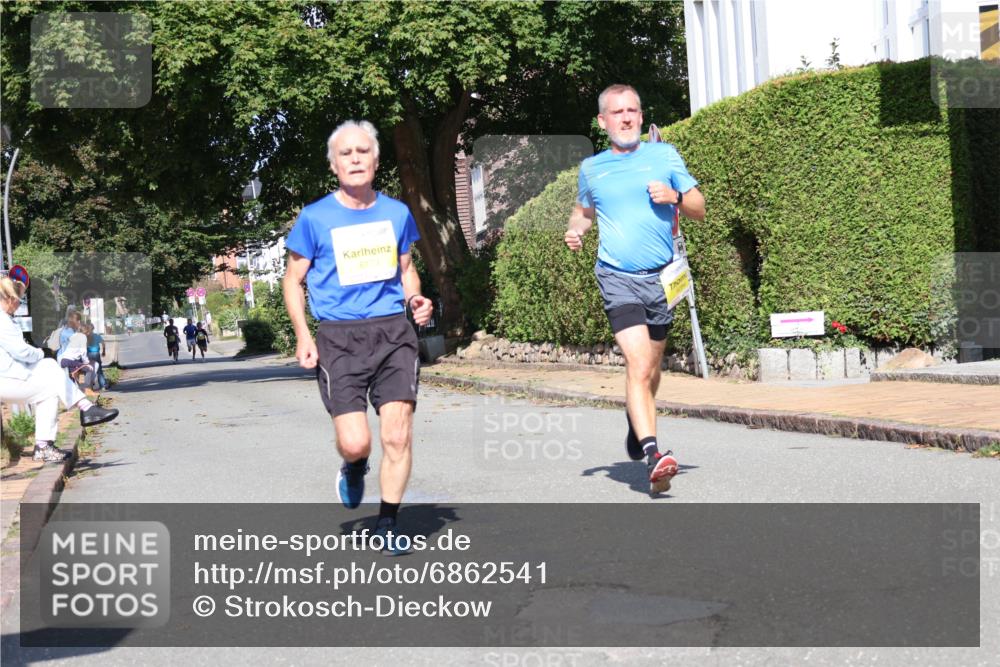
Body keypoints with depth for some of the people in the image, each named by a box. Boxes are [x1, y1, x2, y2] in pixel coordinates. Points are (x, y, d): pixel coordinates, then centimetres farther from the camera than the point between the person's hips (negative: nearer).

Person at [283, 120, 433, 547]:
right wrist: (303, 335, -5)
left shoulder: (397, 213, 9)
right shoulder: (315, 218, 0)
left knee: (397, 436, -7)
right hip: (339, 337, -2)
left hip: (393, 332, 2)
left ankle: (387, 524, 12)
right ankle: (354, 468, 28)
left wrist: (416, 300, 2)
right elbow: (293, 280, 7)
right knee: (354, 442, -10)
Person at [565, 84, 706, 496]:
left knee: (649, 370, 13)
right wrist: (575, 230, 6)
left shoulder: (664, 155, 9)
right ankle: (652, 453, -24)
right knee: (638, 366, -19)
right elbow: (583, 210, 28)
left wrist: (674, 196, -9)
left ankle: (637, 426, 40)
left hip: (661, 276, 2)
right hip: (617, 277, -2)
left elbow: (699, 210, 12)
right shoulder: (591, 168, 10)